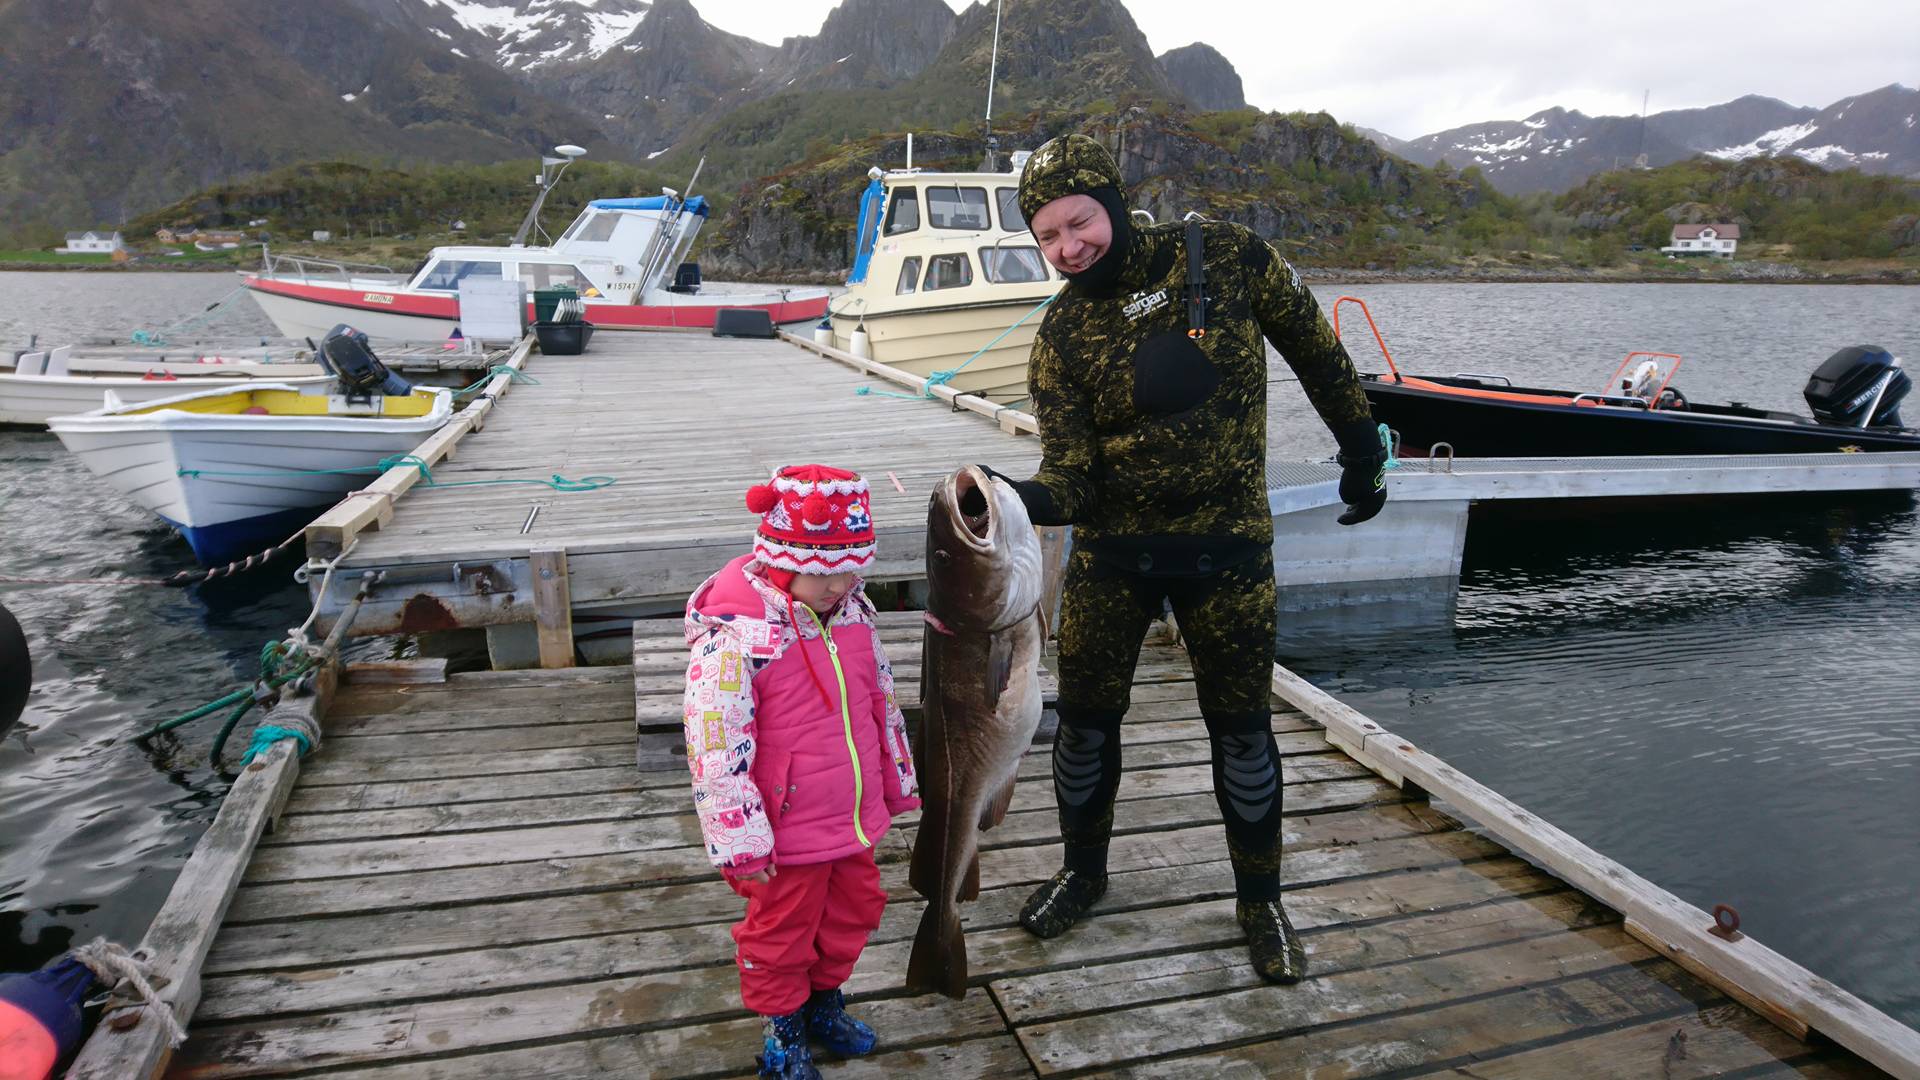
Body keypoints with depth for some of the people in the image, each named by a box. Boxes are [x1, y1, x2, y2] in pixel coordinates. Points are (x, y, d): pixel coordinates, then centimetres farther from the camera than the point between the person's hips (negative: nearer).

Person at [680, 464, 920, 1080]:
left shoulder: (852, 613, -3)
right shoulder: (735, 637, -26)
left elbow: (883, 702, 10)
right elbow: (716, 750, -24)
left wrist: (898, 785, 17)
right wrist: (742, 845, -20)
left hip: (855, 820, 7)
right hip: (790, 835, -7)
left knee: (853, 913, 24)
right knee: (782, 932, 15)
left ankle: (825, 1001, 51)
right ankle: (782, 1029, 41)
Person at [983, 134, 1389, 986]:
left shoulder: (1226, 259, -7)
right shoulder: (1060, 338, -5)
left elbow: (1314, 348, 7)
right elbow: (1071, 478, -11)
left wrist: (1362, 450, 12)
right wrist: (1021, 499, -33)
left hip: (1225, 541, -1)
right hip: (1111, 548, 1)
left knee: (1240, 725, 9)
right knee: (1085, 717, 8)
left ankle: (1260, 900, 30)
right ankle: (1082, 872, 34)